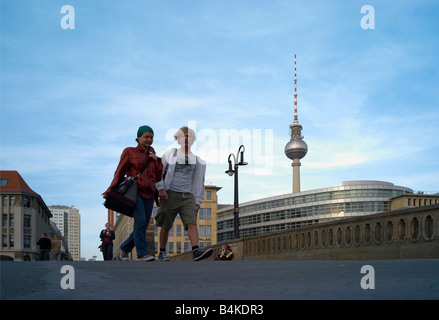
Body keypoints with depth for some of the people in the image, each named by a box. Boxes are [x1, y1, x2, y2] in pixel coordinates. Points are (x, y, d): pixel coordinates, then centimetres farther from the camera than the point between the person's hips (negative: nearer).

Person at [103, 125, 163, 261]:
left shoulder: (152, 155, 19)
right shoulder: (129, 152, 6)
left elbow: (158, 178, 16)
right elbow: (119, 173, 4)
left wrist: (157, 161, 4)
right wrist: (110, 191, -5)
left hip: (148, 195, 5)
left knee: (142, 228, 1)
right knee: (140, 220, -24)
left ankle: (125, 248, 24)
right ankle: (142, 254, -25)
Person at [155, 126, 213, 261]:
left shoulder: (196, 160, 13)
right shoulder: (170, 154, 7)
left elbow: (198, 181, 18)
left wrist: (198, 200, 14)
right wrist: (161, 189, -5)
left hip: (187, 196, 2)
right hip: (170, 194, -2)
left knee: (192, 222, -16)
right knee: (165, 226, 3)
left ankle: (196, 250, -27)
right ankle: (162, 253, 16)